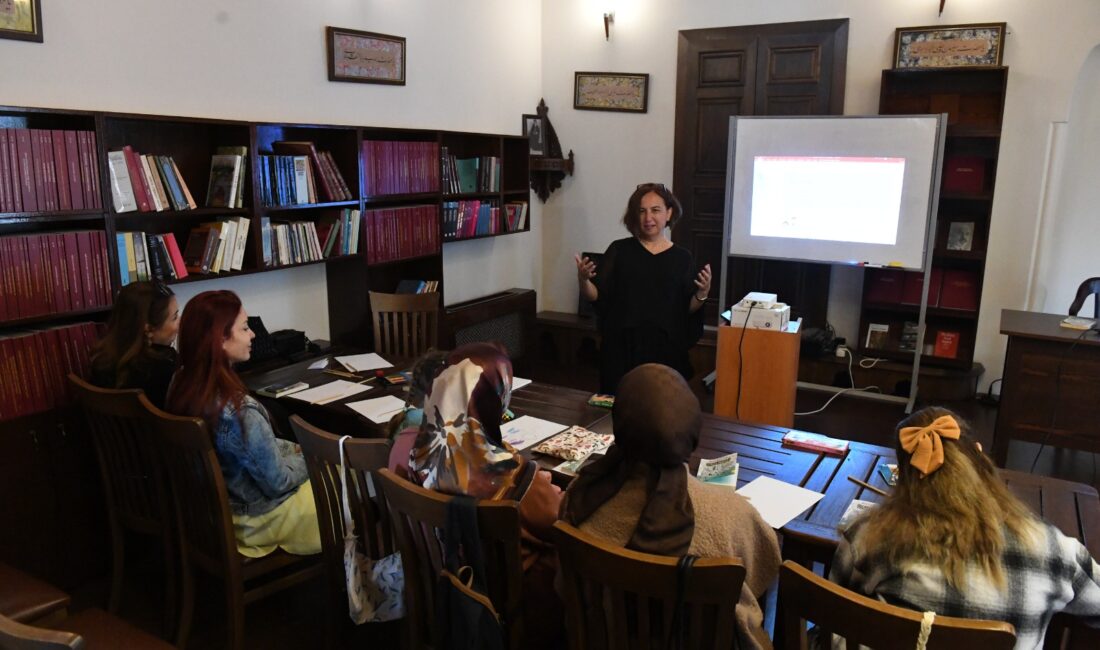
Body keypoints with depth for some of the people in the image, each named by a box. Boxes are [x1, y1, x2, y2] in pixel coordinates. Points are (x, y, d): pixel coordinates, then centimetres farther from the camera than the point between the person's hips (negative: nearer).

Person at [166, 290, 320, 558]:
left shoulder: (183, 387, -10)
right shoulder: (239, 412, -36)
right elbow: (277, 483, -23)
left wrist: (295, 449, 5)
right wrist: (308, 459, -5)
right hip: (255, 518, -8)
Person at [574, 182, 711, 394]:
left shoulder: (681, 257, 5)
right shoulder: (619, 250, 3)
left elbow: (688, 309, 7)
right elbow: (596, 296, 2)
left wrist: (702, 294, -11)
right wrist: (583, 280, -15)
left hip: (665, 350, 1)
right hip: (621, 347, 0)